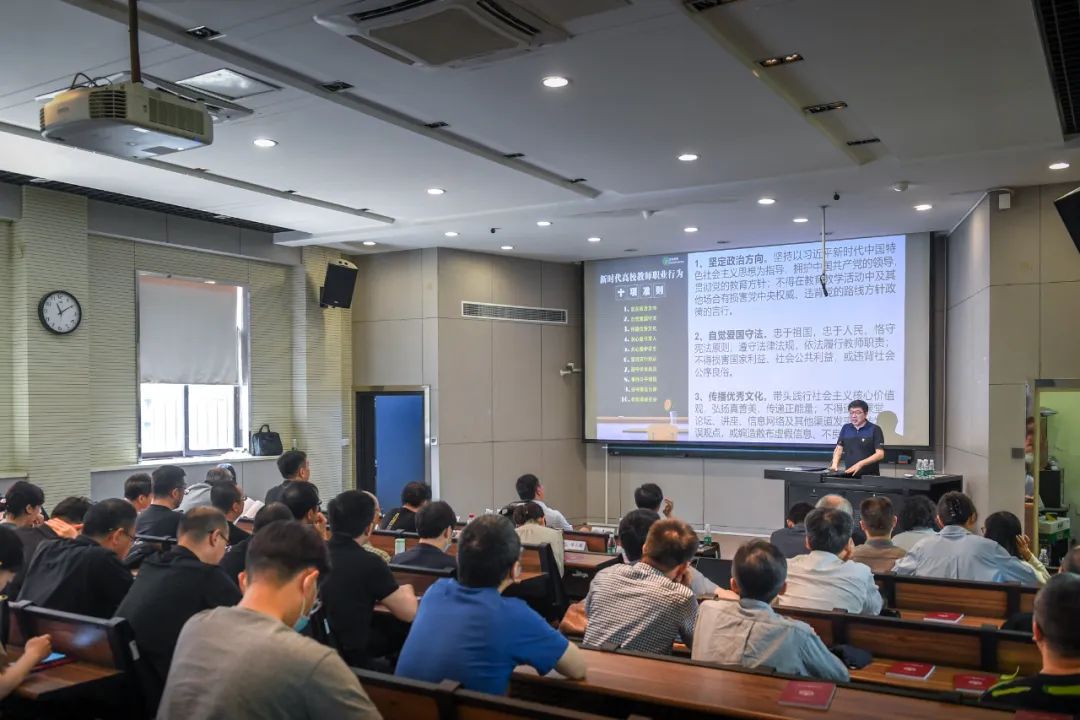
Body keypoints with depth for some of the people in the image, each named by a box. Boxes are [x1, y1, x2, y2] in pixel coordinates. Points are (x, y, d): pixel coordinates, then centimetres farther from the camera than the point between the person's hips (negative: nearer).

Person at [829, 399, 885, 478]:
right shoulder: (845, 428, 7)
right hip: (849, 474, 3)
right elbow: (839, 449, 8)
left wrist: (860, 464, -25)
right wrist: (835, 464, -12)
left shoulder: (875, 429, -7)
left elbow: (880, 454, -13)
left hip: (870, 476, -3)